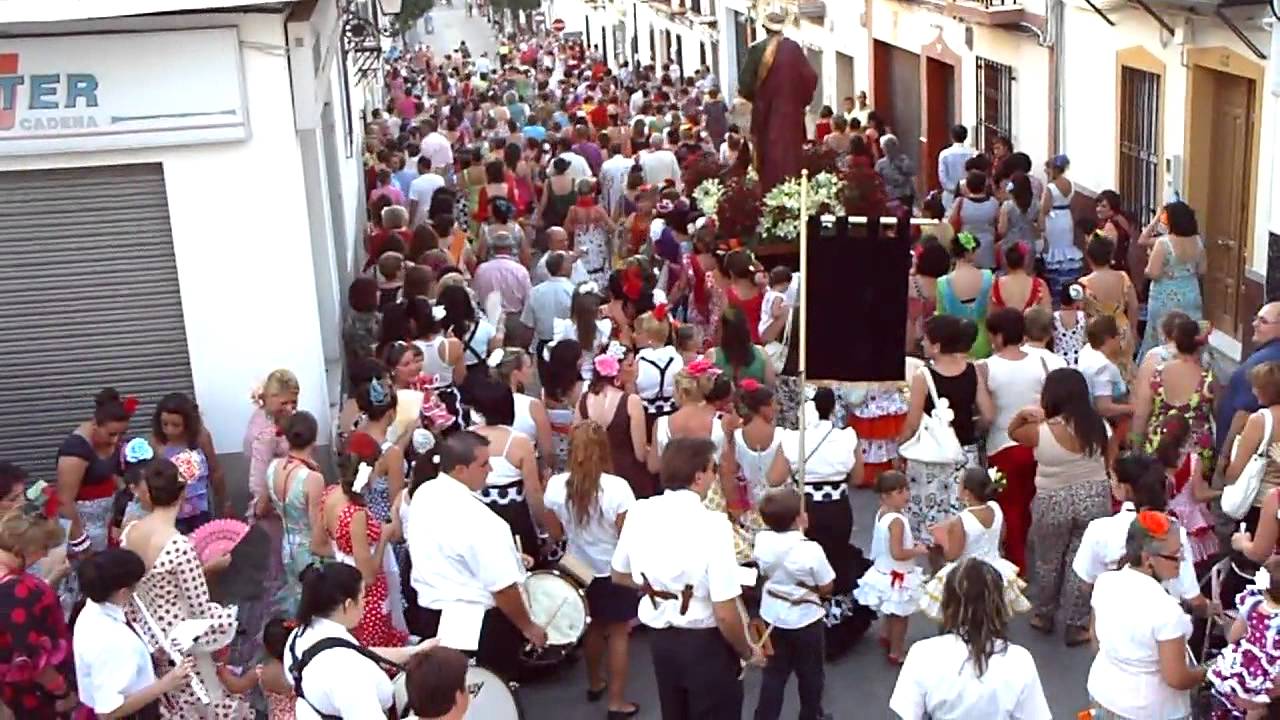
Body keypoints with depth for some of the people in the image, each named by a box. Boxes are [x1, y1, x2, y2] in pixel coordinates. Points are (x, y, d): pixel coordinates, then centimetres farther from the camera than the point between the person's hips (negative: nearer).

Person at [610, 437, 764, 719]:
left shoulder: (639, 513, -7)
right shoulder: (712, 524, -24)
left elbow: (620, 576, 9)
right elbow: (725, 614, -24)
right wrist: (748, 652, -6)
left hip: (660, 639, 6)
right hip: (705, 644, -5)